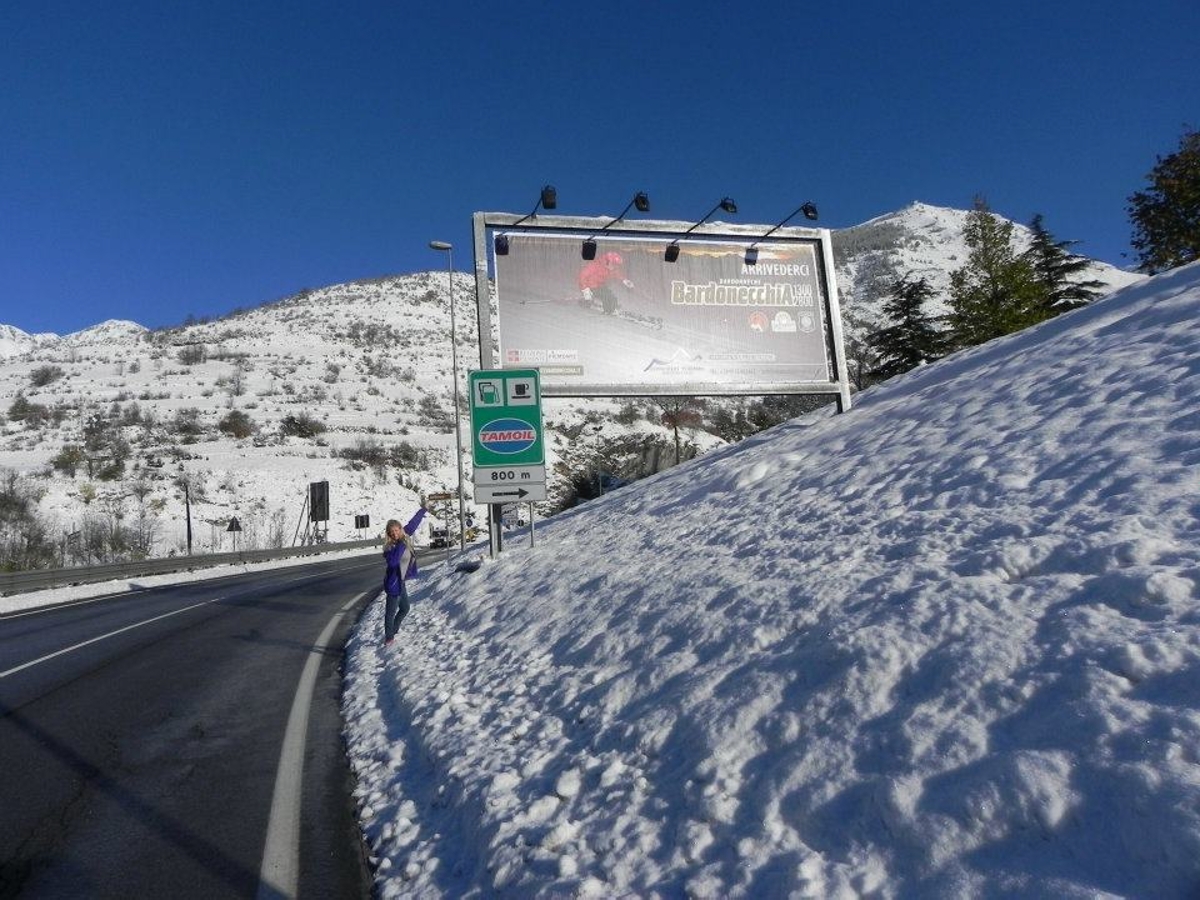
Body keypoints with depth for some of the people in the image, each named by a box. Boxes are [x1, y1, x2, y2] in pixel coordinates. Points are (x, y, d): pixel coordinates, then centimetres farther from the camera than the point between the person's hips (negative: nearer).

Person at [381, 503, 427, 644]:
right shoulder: (390, 546, -21)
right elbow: (392, 561, -40)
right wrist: (401, 545, -36)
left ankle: (391, 633, 35)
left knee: (404, 609, 22)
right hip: (393, 583, -9)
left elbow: (413, 524, 12)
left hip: (400, 582, 9)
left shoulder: (404, 538, -1)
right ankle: (388, 637, 17)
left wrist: (422, 510, 22)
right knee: (391, 611, 3)